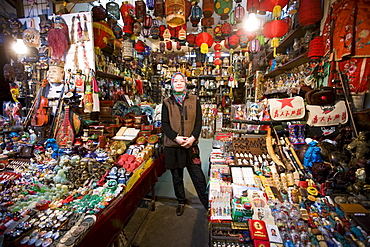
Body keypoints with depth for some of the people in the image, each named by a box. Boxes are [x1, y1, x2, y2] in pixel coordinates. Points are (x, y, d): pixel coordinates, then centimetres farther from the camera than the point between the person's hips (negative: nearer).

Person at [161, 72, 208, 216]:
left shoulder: (194, 100, 5)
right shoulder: (167, 102, 4)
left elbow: (199, 122, 1)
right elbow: (164, 125, -1)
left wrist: (193, 138, -14)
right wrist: (176, 138, -16)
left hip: (191, 145, 0)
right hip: (172, 146, 1)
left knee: (198, 177, 6)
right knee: (177, 177, 15)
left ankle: (207, 204, 27)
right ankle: (181, 202, 38)